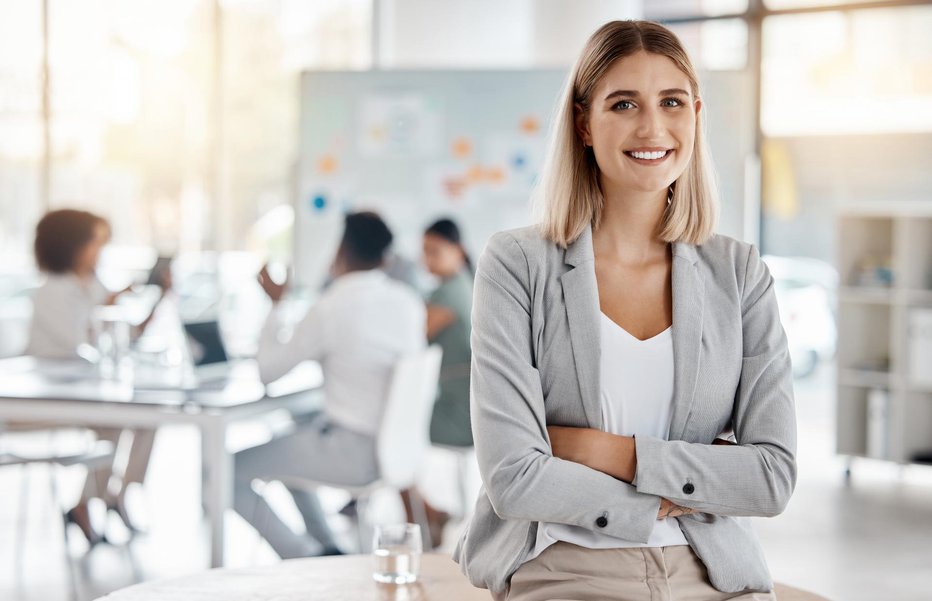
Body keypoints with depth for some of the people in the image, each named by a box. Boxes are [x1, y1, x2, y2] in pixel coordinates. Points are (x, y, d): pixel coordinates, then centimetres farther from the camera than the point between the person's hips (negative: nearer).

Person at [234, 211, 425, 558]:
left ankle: (304, 560, 3)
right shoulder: (409, 302, 1)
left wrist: (274, 304, 4)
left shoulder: (330, 308, -18)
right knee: (289, 441, 32)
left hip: (354, 452, -8)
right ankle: (328, 549, 30)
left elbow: (267, 370, -8)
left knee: (231, 471, 2)